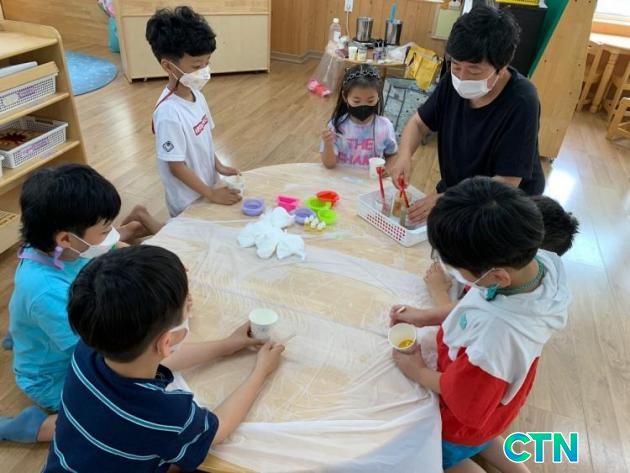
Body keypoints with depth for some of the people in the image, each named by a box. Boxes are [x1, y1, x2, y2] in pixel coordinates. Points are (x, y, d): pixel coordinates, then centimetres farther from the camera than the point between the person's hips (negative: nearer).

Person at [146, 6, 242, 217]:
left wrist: (219, 166, 0)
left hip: (207, 184, 7)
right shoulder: (169, 114, -29)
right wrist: (211, 194, -19)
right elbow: (176, 166, -23)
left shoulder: (196, 95, -4)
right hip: (188, 202, -7)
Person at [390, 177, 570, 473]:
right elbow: (481, 310, -5)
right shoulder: (533, 259, -27)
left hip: (465, 420, -6)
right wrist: (427, 317, -6)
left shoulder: (498, 332, -48)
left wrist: (418, 371, -12)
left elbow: (465, 401, -27)